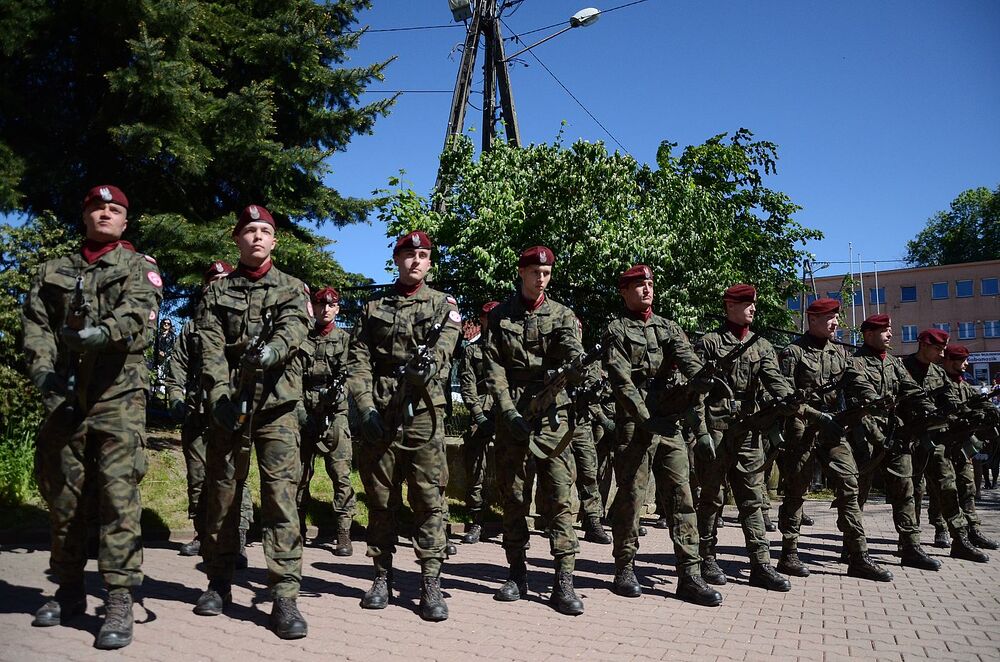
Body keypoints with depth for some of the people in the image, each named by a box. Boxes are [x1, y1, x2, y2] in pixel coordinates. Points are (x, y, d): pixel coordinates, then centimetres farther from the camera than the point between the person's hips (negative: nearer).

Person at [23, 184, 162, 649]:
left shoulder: (139, 266, 9)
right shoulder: (53, 271, 20)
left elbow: (142, 309, -12)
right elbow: (35, 325, 9)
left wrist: (103, 330, -32)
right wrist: (43, 371, -9)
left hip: (118, 393, -4)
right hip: (63, 396, 4)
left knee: (119, 492, -10)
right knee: (62, 493, 10)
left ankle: (119, 602, -7)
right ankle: (68, 590, 24)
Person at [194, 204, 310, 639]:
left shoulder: (291, 289, 11)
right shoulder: (217, 292, 13)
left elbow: (294, 326, -10)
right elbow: (211, 350, 1)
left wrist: (272, 348, -32)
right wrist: (219, 396, -14)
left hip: (277, 403, -2)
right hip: (228, 404, 2)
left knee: (281, 492, -9)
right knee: (222, 492, 9)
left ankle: (285, 596, -8)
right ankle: (219, 583, 25)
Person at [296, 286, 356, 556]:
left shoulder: (345, 339, 8)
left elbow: (348, 373, -3)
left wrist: (337, 389, -21)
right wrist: (299, 409, -3)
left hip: (335, 414, -2)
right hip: (304, 412, 2)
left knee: (341, 474, -7)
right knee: (300, 473, 8)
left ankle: (344, 533, -4)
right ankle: (298, 528, 20)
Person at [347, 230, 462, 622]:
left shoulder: (443, 304, 11)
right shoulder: (374, 307, 14)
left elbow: (444, 345, -8)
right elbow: (358, 361, 6)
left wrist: (427, 362, -32)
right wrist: (366, 406, -8)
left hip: (423, 412, -2)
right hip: (379, 413, 2)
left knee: (429, 499, -2)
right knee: (380, 498, 8)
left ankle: (431, 584, 4)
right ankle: (382, 577, 20)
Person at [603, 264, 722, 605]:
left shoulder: (668, 327, 17)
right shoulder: (616, 330, 3)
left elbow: (686, 357, -4)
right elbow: (621, 380, -8)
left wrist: (703, 380, -26)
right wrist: (646, 418, -18)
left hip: (671, 421, 4)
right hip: (634, 421, -4)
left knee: (682, 494, 1)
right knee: (631, 496, 0)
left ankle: (689, 575, 4)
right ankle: (625, 569, 13)